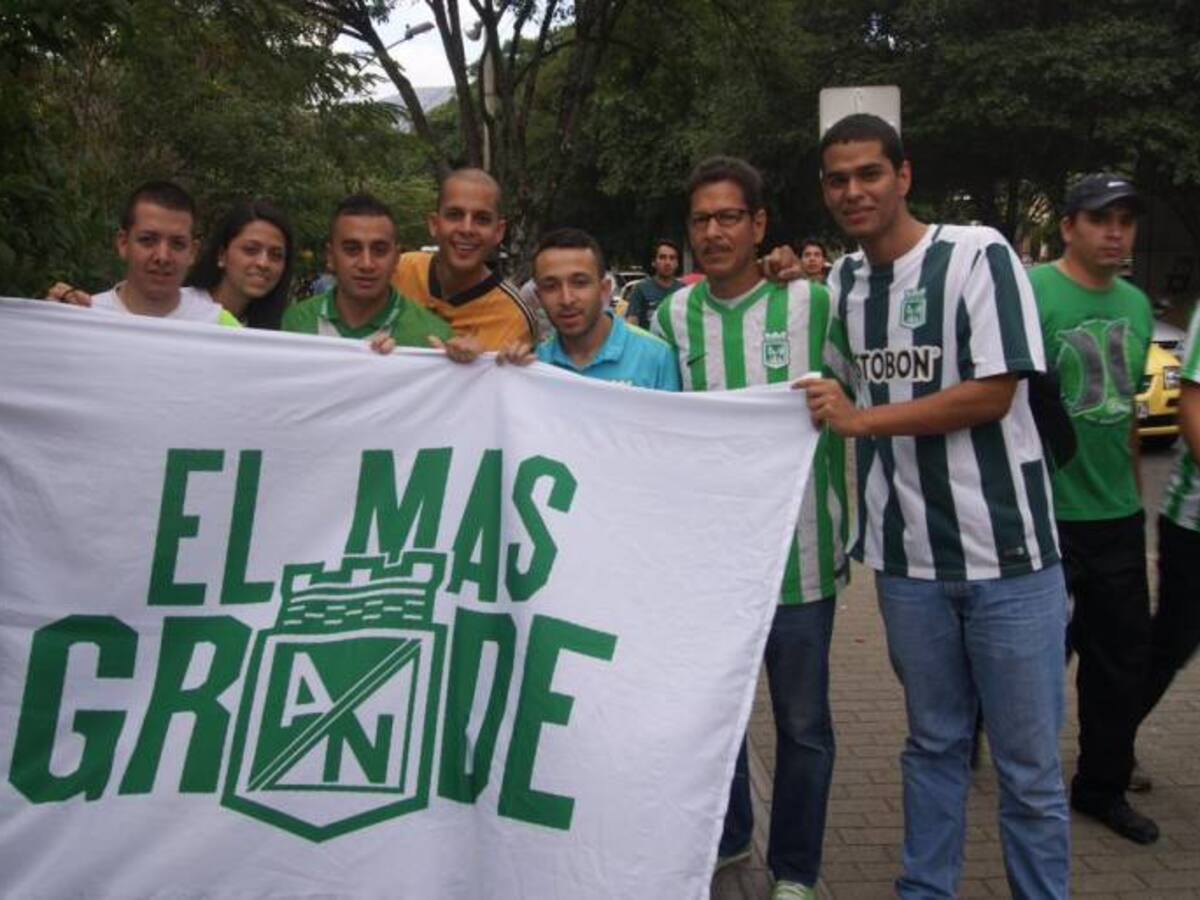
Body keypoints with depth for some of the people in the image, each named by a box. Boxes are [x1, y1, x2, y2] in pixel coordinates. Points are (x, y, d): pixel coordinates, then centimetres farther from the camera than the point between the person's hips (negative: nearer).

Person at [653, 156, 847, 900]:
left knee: (802, 721, 10)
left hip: (797, 550, -2)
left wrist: (843, 535, -2)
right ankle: (726, 836, 41)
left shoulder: (811, 303, -5)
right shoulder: (672, 317, 3)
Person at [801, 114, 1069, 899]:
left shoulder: (977, 254, -7)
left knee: (1030, 763, 5)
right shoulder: (840, 282, 9)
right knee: (933, 744, 17)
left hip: (1005, 550, -4)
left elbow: (995, 393, -14)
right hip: (908, 557, 4)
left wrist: (861, 419, -12)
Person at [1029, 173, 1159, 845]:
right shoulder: (1031, 292, -11)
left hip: (1117, 513, 7)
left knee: (1124, 653, 14)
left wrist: (1135, 490, 20)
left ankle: (1104, 786, 31)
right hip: (1044, 512, -7)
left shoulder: (1136, 305, 11)